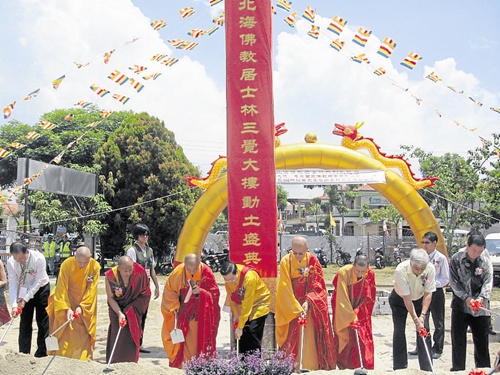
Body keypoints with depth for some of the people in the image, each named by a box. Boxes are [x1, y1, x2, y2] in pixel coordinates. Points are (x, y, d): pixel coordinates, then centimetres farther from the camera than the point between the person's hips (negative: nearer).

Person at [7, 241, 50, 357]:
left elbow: (38, 282, -26)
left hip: (40, 289, -3)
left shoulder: (39, 258, -30)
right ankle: (24, 353, 13)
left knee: (42, 321, -2)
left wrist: (25, 299, -29)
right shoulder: (11, 262, -21)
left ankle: (41, 353, 5)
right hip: (24, 291, 3)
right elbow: (13, 285, -21)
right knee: (25, 321, 4)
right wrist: (14, 305, -30)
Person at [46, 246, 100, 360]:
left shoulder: (95, 266, -16)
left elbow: (92, 290, -12)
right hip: (65, 299, -1)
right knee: (65, 333, -2)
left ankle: (83, 359, 7)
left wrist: (82, 307, -19)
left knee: (83, 333, 0)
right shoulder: (66, 265, -22)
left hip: (85, 302, 1)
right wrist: (67, 308, -29)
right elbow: (62, 289, -21)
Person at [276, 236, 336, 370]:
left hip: (311, 306, 1)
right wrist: (297, 308, -19)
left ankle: (313, 367, 9)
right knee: (292, 338, -3)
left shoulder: (313, 261, -5)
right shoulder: (285, 261, -10)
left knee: (312, 338, 0)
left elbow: (317, 284, -6)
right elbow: (285, 288, -12)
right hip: (290, 307, -1)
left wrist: (308, 302, -20)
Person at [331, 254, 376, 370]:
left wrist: (356, 312, -17)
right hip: (342, 310, -2)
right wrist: (351, 317, -32)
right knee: (345, 337, -2)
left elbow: (368, 297, -10)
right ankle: (344, 368, 9)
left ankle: (367, 368, 6)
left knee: (364, 338, -1)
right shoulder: (343, 272, -29)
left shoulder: (370, 274, -19)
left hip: (361, 310, 3)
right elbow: (342, 299, -28)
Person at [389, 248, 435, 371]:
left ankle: (427, 368, -1)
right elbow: (407, 298, -30)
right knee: (399, 332, -5)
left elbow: (428, 294, -18)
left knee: (424, 331, -7)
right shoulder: (401, 270, -35)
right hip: (399, 299, -2)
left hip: (420, 299, 2)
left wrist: (422, 316, -24)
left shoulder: (430, 268, -27)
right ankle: (400, 367, 6)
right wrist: (416, 320, -29)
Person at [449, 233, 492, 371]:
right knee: (458, 339, 5)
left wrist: (481, 298, -23)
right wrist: (466, 297, -17)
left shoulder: (486, 262, 0)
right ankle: (458, 369, 16)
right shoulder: (456, 259, -4)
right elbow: (454, 282, -6)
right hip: (460, 306, -1)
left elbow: (488, 282, -5)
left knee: (482, 339, 9)